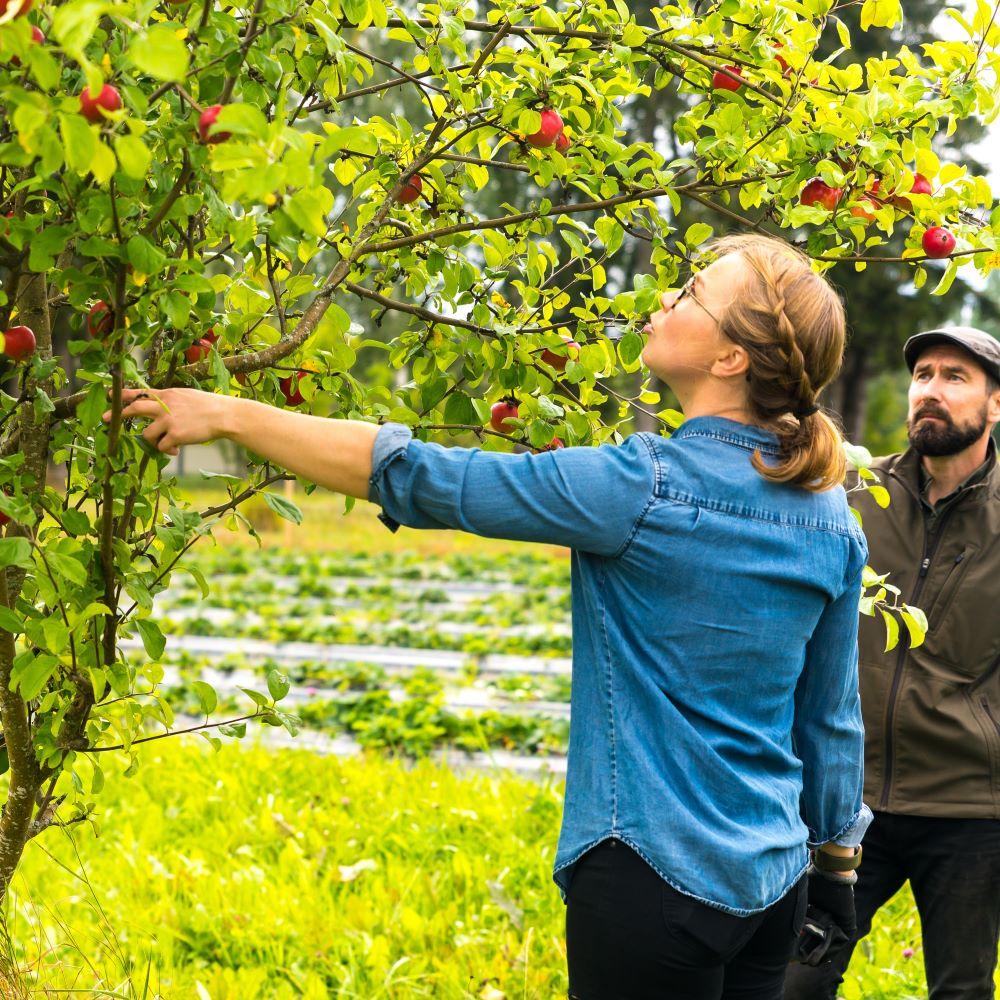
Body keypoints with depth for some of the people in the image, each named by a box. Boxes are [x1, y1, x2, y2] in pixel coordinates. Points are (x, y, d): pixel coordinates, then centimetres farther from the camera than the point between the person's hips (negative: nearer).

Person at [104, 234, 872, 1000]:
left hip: (657, 874, -7)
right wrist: (836, 860, 23)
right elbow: (835, 720, 10)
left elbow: (416, 477, -14)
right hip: (771, 882, 7)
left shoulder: (643, 487, -19)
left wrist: (229, 415, -6)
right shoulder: (832, 522, 1)